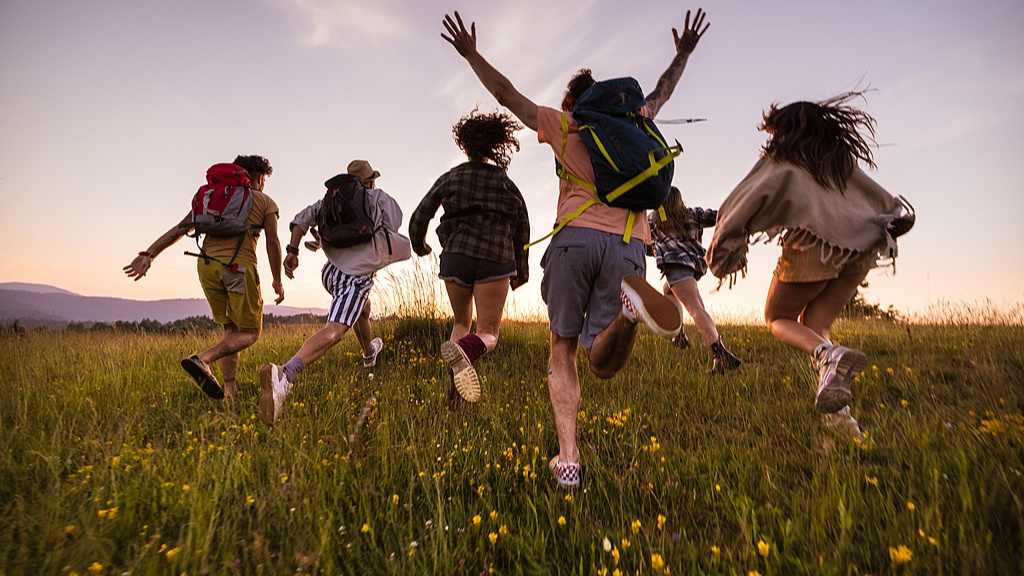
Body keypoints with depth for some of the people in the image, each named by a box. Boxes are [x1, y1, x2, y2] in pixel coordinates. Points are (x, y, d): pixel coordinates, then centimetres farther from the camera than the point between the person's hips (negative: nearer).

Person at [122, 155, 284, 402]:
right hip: (239, 265, -5)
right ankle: (202, 359, -21)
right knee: (250, 333, 5)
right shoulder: (266, 202, 12)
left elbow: (181, 227, 13)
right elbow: (273, 243, 3)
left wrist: (148, 255, 6)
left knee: (231, 330, 17)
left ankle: (229, 390, 6)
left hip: (207, 264, 5)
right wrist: (277, 281, 11)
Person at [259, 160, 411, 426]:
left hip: (331, 271, 7)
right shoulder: (379, 197, 6)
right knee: (333, 332, -19)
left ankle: (369, 352, 58)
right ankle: (284, 374, -41)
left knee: (363, 309, 35)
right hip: (356, 277, -7)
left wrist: (292, 250, -2)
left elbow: (303, 216, 1)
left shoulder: (333, 197, 14)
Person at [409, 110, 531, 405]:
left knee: (461, 322, 22)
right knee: (488, 334, 1)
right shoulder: (506, 183, 13)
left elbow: (419, 219, 12)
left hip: (455, 258, 2)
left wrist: (419, 245, 33)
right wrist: (521, 269, 26)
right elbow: (522, 228, 15)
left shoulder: (449, 178, 12)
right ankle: (462, 351, -35)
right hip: (495, 261, -1)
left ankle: (455, 391, 7)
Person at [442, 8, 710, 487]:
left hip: (577, 239, -2)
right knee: (603, 364, 4)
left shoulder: (562, 125, 20)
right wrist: (683, 54, 62)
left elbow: (506, 94, 21)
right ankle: (627, 308, -31)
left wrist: (470, 54, 32)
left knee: (562, 353, 11)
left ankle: (568, 458, -5)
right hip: (628, 248, 2)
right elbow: (661, 93, 46)